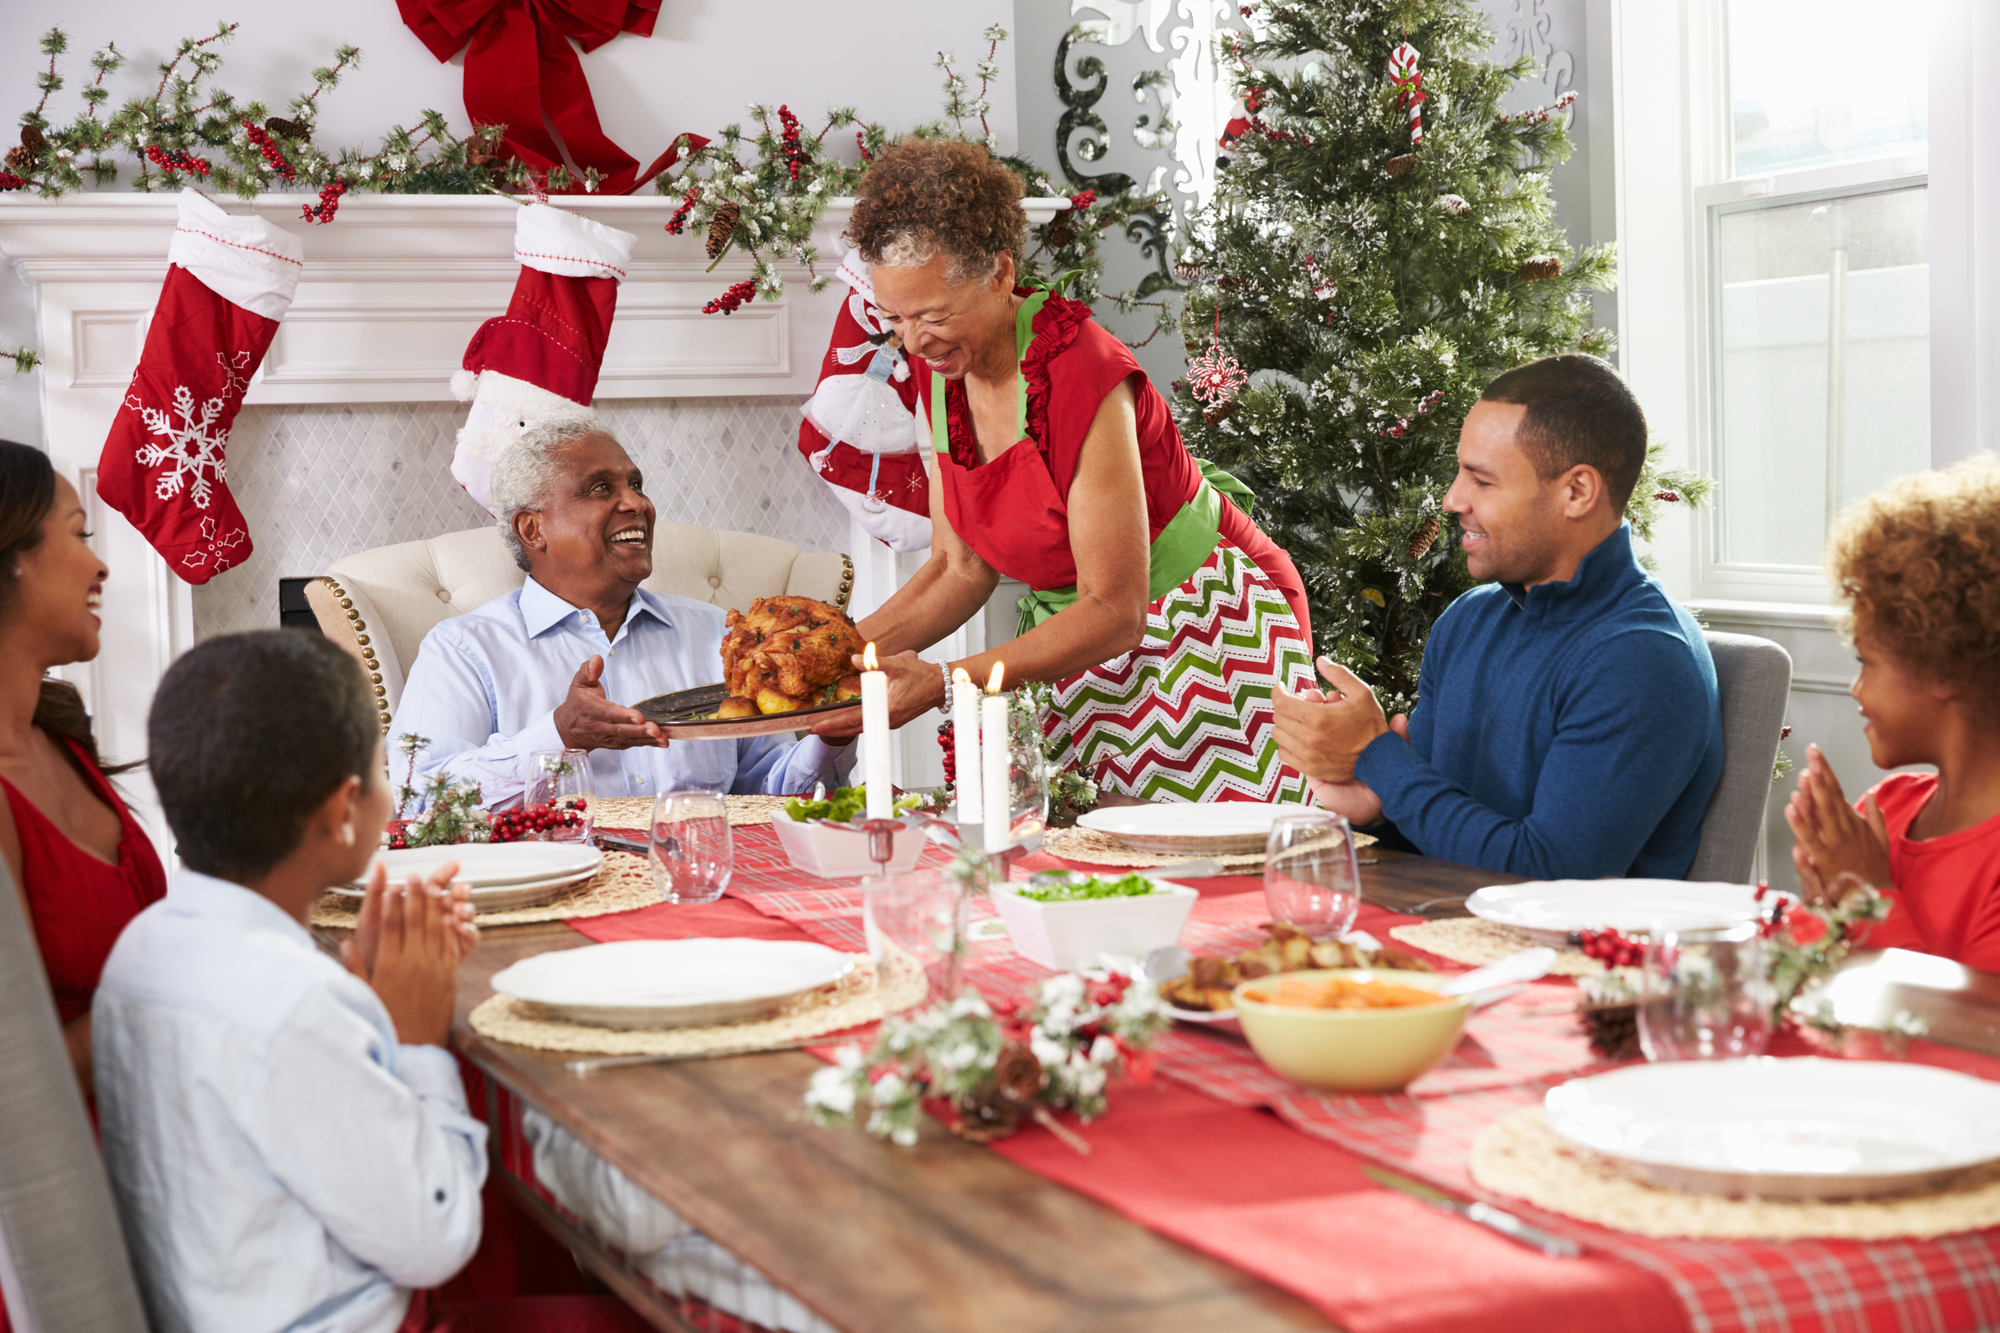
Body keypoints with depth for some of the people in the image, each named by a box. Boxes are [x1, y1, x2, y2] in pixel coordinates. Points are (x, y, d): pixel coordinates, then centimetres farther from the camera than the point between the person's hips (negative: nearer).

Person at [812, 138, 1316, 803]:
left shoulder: (1083, 375, -28)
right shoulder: (939, 371, -4)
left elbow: (1115, 611, -26)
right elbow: (962, 568, 2)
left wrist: (944, 683, -32)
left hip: (1206, 633, -6)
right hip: (1079, 643, 7)